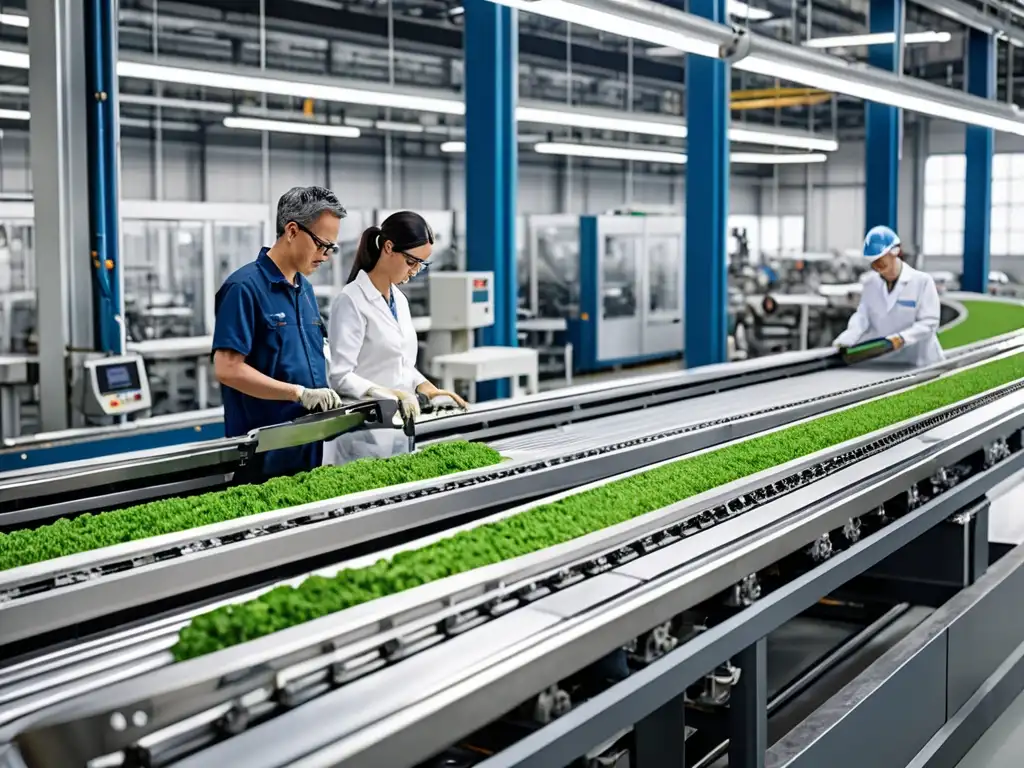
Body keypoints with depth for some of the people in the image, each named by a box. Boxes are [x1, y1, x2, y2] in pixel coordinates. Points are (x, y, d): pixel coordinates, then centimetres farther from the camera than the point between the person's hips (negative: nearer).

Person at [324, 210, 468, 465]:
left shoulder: (399, 300, 12)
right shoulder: (351, 301, -13)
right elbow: (340, 377, -18)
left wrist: (425, 386, 2)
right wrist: (389, 395, -29)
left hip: (399, 432, 8)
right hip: (363, 437, -8)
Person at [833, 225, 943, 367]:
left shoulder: (922, 281, -6)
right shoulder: (870, 284, 10)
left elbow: (929, 322, -10)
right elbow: (861, 318, 4)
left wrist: (902, 338, -24)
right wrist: (844, 341, -14)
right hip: (884, 362, 4)